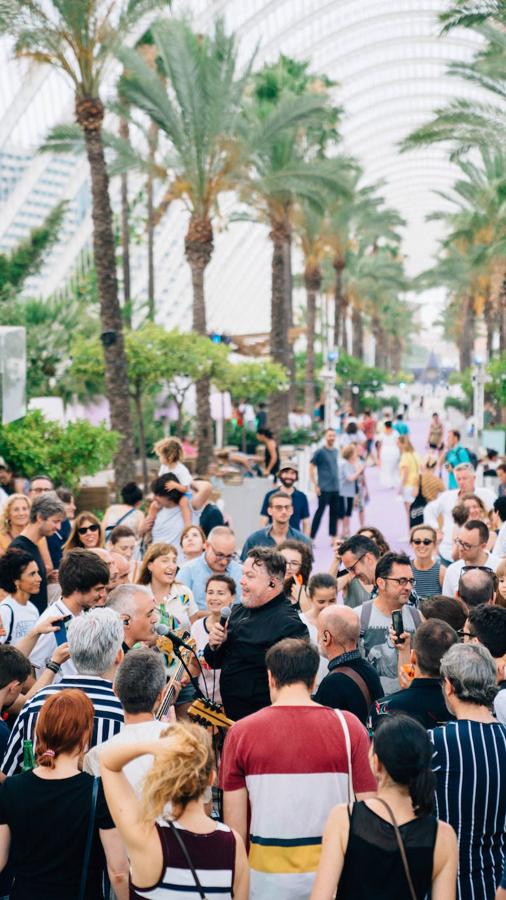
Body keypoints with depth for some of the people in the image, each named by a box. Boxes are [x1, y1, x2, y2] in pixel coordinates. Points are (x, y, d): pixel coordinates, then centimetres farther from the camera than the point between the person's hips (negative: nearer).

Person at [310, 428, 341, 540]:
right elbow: (311, 468, -8)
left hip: (335, 488, 7)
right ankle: (311, 538, -1)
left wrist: (337, 480, 15)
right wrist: (315, 486, -12)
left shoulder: (335, 451, 11)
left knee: (334, 512, 10)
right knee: (320, 511, -6)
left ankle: (333, 538, 18)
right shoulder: (320, 452, -8)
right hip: (324, 489, -7)